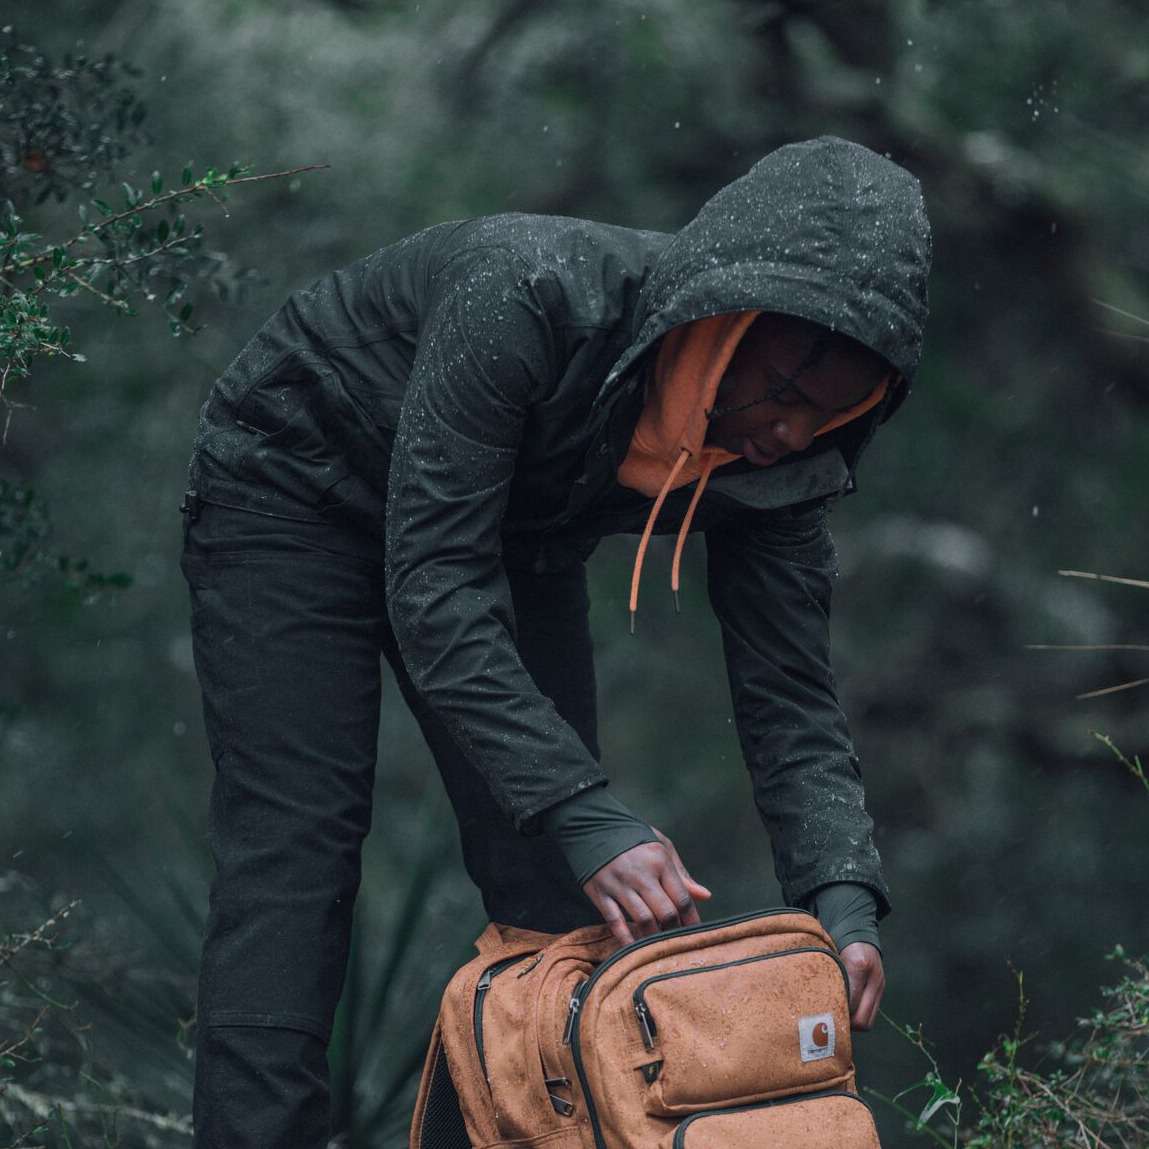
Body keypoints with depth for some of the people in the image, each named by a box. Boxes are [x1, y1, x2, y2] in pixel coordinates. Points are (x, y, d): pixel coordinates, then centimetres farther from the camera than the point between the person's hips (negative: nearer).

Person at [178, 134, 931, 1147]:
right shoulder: (525, 293, -41)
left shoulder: (779, 457, -22)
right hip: (299, 485, -5)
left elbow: (790, 700, -17)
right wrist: (587, 817, -47)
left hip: (514, 539, 5)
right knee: (294, 859, -15)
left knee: (554, 883, -2)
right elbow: (432, 590, -40)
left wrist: (845, 903, -34)